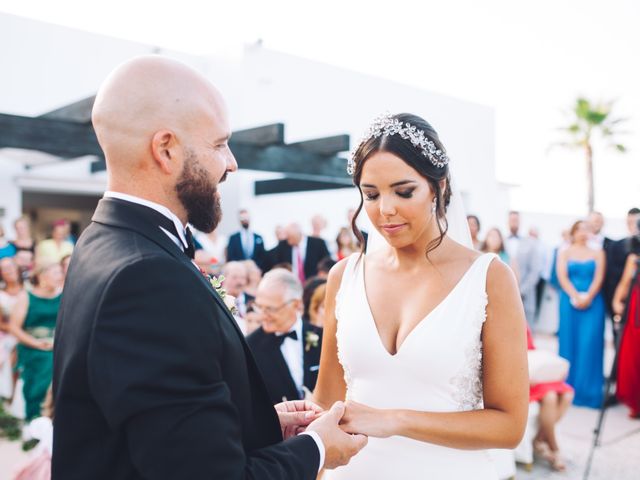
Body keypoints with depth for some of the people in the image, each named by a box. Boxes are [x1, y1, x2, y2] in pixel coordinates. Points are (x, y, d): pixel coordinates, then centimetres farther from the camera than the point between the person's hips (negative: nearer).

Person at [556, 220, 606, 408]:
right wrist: (576, 297, -15)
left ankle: (588, 390, 3)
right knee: (570, 341, 1)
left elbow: (599, 278, 0)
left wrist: (588, 297, -14)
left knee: (590, 343, -5)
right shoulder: (564, 252, 9)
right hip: (570, 302, 0)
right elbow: (562, 277, -2)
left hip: (592, 302, 0)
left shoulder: (597, 253, 10)